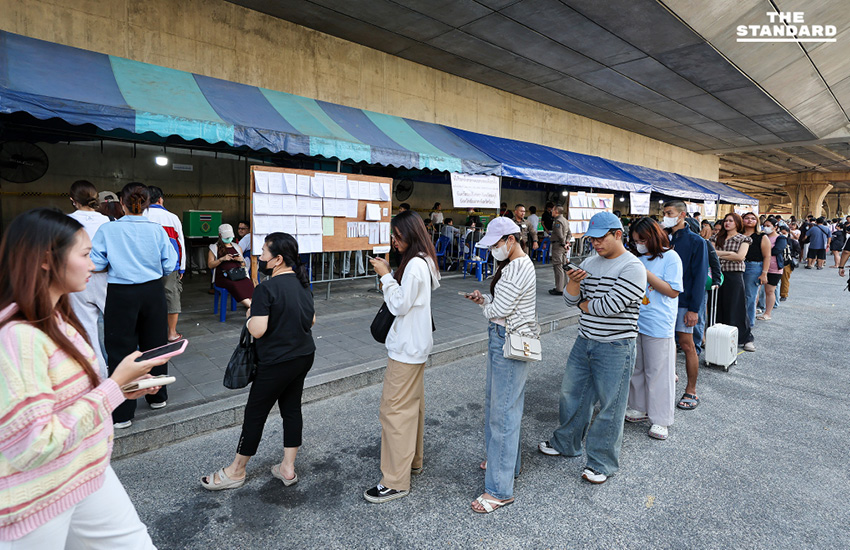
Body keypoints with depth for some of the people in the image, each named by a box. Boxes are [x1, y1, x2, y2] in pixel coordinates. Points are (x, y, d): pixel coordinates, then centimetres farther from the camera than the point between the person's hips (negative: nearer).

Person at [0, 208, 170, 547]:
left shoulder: (58, 319, 3)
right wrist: (114, 385, -22)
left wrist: (123, 387, -2)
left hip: (88, 473, 8)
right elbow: (35, 446, -27)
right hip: (35, 504, -8)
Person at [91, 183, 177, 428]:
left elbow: (95, 264, -7)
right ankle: (158, 397, 33)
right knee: (154, 344, 17)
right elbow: (169, 265, -3)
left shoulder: (107, 229, -11)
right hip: (152, 292, 2)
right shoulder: (157, 229, -6)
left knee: (121, 350, 7)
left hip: (121, 295, -2)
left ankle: (122, 414, 13)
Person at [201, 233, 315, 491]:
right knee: (291, 408, 16)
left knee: (255, 413, 8)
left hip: (277, 362, -7)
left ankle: (236, 471, 25)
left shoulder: (266, 288, -20)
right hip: (305, 356, 8)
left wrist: (250, 315, -5)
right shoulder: (304, 284, 4)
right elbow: (312, 320, 12)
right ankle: (288, 467, 25)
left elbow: (257, 330, -24)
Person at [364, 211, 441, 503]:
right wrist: (391, 274, 5)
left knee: (394, 408, -4)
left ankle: (396, 481, 6)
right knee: (412, 403, 20)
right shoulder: (423, 261, 11)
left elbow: (400, 305, -20)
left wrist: (386, 276, -14)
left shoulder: (415, 264, -21)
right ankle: (413, 461, 35)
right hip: (416, 344, 11)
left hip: (407, 347, -11)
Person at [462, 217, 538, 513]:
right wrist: (484, 299, 1)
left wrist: (485, 307, 0)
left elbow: (499, 310, -22)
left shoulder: (516, 269, -21)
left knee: (502, 412, -5)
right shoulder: (517, 263, 13)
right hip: (503, 339, 11)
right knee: (493, 398, 22)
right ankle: (500, 458, 41)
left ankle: (500, 489, 6)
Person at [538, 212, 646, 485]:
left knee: (609, 404, 5)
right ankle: (566, 443, 37)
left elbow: (610, 305, -21)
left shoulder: (632, 267, -14)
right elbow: (571, 299, 6)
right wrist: (573, 282, -15)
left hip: (615, 347, -7)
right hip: (584, 341, 7)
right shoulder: (589, 263, 8)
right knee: (572, 393, 17)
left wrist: (584, 304, -3)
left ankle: (602, 462, 21)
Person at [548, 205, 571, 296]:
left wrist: (563, 244, -9)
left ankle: (559, 290, -9)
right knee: (563, 266, 14)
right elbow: (569, 233, 18)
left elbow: (560, 235, -21)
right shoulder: (565, 220, 17)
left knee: (558, 266, -8)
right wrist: (567, 241, 6)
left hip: (558, 245, -10)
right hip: (563, 245, 10)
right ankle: (564, 286, 22)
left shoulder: (557, 221, -15)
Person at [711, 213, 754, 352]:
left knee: (736, 307, -2)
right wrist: (728, 253, -13)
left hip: (735, 275, -3)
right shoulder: (717, 238, 12)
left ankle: (747, 338, 10)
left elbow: (740, 257, -11)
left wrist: (719, 255, -10)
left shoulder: (743, 239, 3)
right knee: (719, 307, 5)